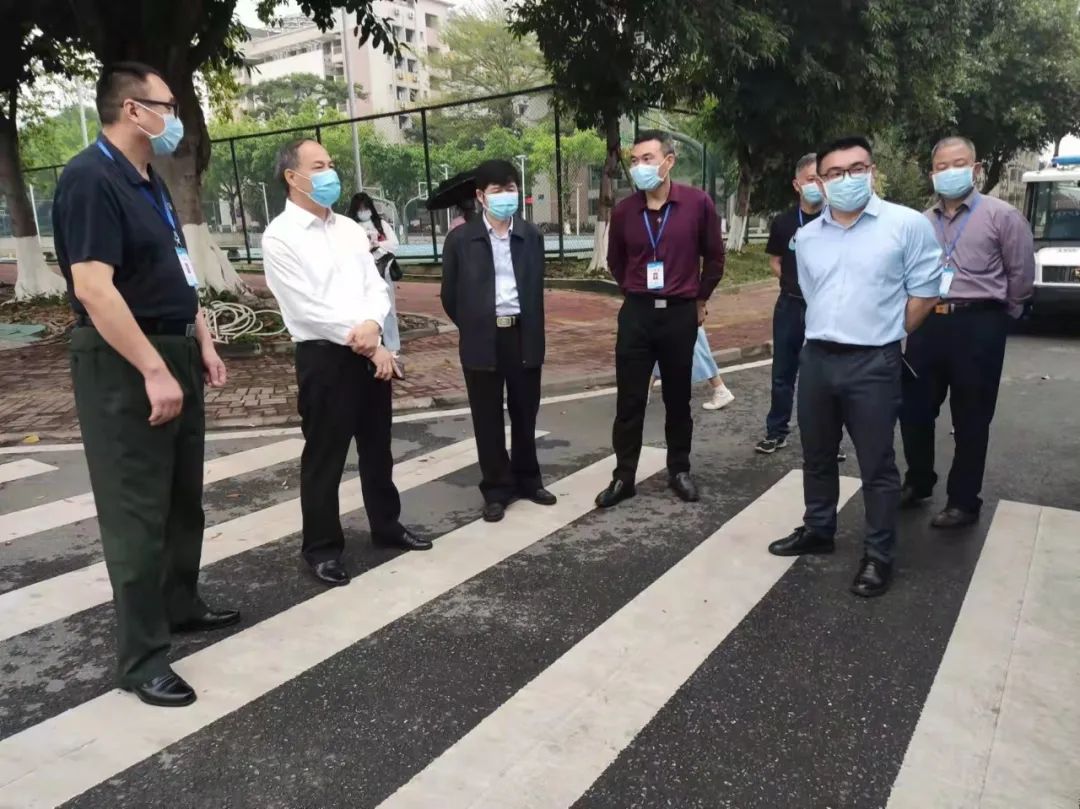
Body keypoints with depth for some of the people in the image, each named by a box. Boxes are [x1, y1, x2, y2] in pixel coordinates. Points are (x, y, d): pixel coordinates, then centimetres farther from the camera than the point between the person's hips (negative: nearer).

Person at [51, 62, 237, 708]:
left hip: (176, 353, 9)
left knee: (184, 497, 17)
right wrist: (153, 372, -26)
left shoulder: (149, 182, 14)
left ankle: (181, 605, 34)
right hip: (124, 365, -9)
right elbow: (92, 289, -24)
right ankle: (142, 656, 10)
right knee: (137, 511, -2)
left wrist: (202, 344, 12)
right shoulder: (90, 179, -16)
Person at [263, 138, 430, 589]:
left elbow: (376, 287, 6)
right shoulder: (279, 237, -8)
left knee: (377, 446, 16)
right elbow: (306, 308, -15)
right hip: (323, 356, -6)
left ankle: (386, 525, 33)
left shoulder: (349, 229, 12)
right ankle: (322, 547, 19)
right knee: (324, 456, 4)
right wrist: (368, 346, -15)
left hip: (371, 351, 6)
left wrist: (372, 325, -16)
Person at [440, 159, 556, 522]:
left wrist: (532, 329, 7)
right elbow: (450, 294, 3)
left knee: (525, 413, 12)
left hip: (523, 335, 2)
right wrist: (471, 329, 5)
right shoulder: (460, 238, -3)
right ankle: (496, 489, 19)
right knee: (488, 418, 6)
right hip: (482, 339, -2)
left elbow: (536, 288, 12)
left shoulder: (531, 236, 6)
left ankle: (528, 479, 30)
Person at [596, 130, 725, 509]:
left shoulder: (698, 203, -6)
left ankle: (679, 470, 25)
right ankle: (623, 477, 13)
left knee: (678, 399, 10)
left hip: (680, 313, -1)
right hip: (636, 312, 1)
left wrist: (700, 297, 12)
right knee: (629, 400, 3)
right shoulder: (624, 210, -1)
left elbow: (714, 256, 7)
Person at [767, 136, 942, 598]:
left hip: (873, 364, -5)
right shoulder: (806, 237, 9)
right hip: (816, 358, 5)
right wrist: (827, 335, 15)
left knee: (877, 465, 3)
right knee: (817, 457, 16)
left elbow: (924, 292, -2)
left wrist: (885, 336, 3)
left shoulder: (908, 225, -5)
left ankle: (879, 556, 16)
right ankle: (817, 531, 33)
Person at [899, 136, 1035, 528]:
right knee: (914, 411, 9)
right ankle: (918, 483, 30)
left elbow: (1021, 273, 2)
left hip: (977, 327, -4)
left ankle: (963, 502, 17)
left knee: (970, 421, 4)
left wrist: (997, 314, 9)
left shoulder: (1001, 215, -2)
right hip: (927, 325, 4)